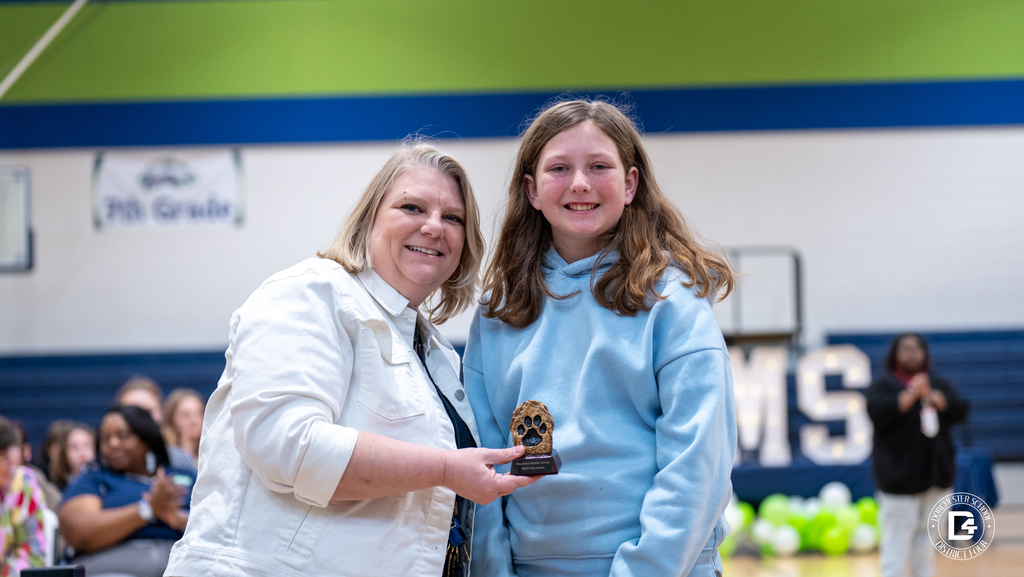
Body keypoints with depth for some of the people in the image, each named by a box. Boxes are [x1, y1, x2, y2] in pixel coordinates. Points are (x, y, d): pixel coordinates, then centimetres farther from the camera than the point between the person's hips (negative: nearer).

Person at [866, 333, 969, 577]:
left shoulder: (940, 385, 14)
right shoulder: (883, 385, 2)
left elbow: (960, 412, 0)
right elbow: (878, 413, -16)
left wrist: (935, 398, -15)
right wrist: (911, 394, -19)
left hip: (935, 474, 4)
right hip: (900, 477, -4)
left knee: (927, 533, 9)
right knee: (898, 532, -12)